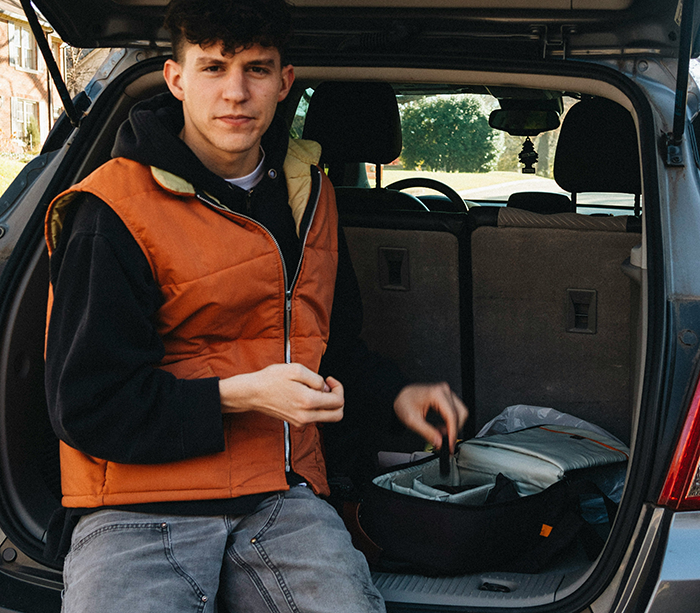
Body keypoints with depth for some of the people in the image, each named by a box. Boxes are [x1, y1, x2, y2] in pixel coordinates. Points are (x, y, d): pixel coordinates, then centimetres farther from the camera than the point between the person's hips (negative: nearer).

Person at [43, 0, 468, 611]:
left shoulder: (309, 195, 15)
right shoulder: (115, 213, -7)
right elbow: (84, 405, -9)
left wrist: (394, 395, 11)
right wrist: (236, 397, -15)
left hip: (281, 498, 5)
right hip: (140, 509, -4)